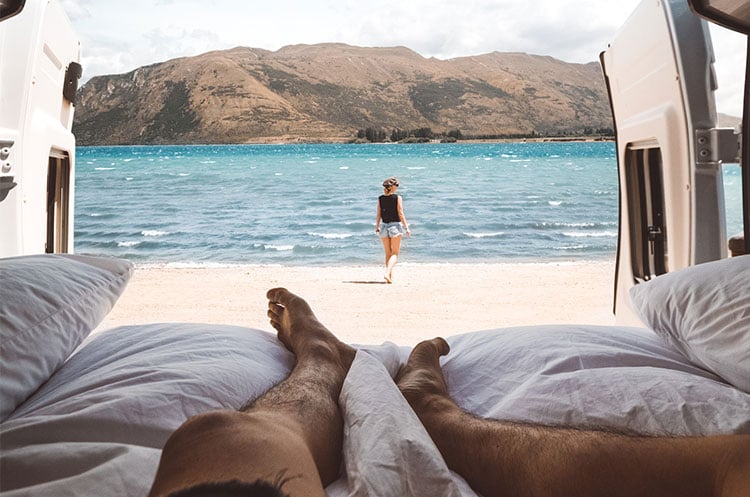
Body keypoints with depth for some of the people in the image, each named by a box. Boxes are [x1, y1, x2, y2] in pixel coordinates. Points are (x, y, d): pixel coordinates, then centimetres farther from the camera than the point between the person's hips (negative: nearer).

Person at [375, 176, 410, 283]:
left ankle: (390, 276, 17)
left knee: (388, 254, 15)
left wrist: (377, 227, 15)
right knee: (395, 254, 1)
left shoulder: (380, 198, 2)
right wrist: (406, 228, -4)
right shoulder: (397, 198, -8)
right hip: (395, 226, -4)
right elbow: (401, 214, -9)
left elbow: (378, 215, 4)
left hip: (384, 226, 4)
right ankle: (387, 273, -19)